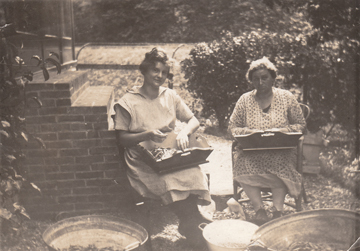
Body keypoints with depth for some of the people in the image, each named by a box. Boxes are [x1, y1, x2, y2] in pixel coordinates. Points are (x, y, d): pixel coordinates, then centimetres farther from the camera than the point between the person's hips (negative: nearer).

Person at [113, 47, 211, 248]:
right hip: (144, 161, -3)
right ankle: (194, 222, -12)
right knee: (170, 182, -32)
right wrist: (147, 135, -16)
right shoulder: (127, 102, 2)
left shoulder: (170, 96, 15)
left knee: (194, 175, -28)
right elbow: (122, 139, 0)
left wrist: (184, 132, -6)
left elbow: (194, 120, 16)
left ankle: (190, 226, -10)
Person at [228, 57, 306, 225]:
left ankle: (277, 210, -26)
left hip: (280, 149, -1)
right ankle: (259, 209, -22)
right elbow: (232, 127, 8)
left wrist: (281, 130, -13)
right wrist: (249, 132, -14)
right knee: (243, 164, -31)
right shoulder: (245, 100, 7)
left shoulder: (286, 97, 6)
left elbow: (300, 125, 7)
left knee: (280, 163, -35)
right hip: (251, 150, 1)